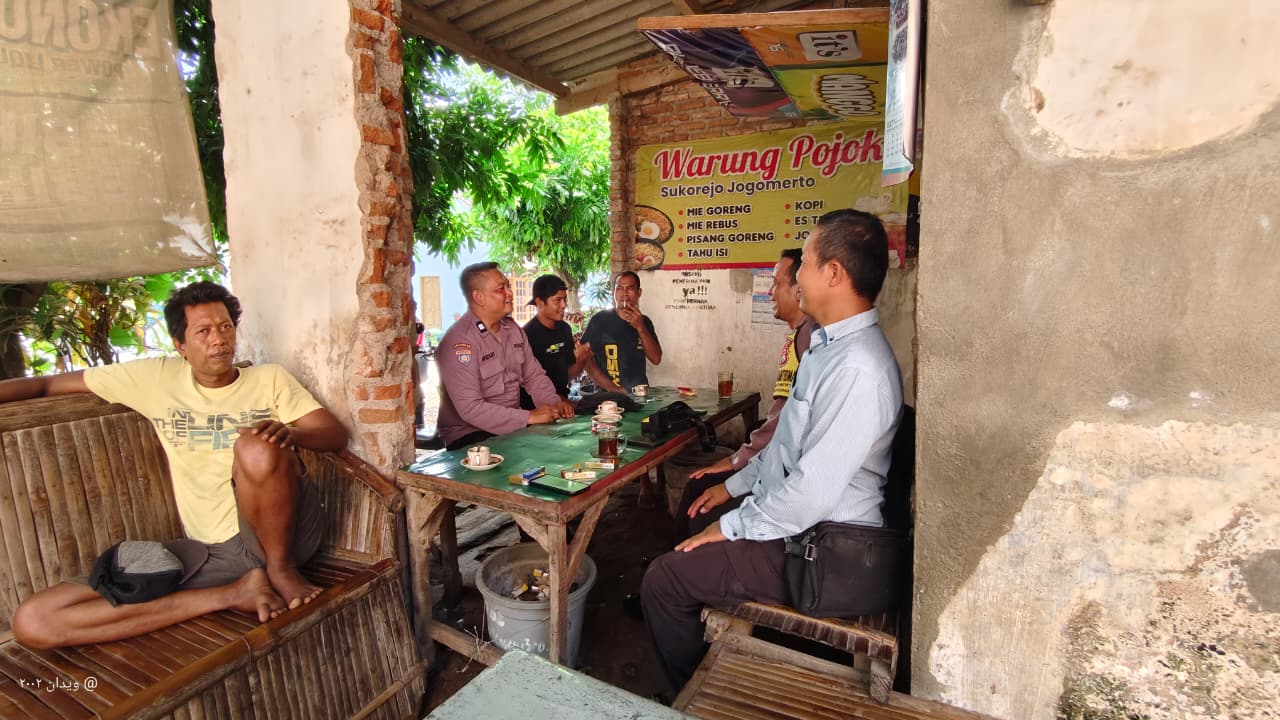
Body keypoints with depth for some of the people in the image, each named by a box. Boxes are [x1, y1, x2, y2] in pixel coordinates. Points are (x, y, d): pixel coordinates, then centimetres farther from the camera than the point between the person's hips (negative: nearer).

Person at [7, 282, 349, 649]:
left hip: (287, 531, -2)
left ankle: (282, 566, -11)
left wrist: (289, 433, -23)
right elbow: (49, 384, 17)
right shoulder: (157, 378, 11)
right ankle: (235, 592, -14)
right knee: (32, 621, -12)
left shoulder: (270, 378, 7)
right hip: (214, 552, 3)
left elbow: (336, 433, -2)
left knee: (258, 447, -34)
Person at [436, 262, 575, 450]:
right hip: (469, 436, -7)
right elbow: (470, 408, -23)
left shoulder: (513, 329, 9)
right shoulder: (458, 342, -18)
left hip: (514, 425, 8)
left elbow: (534, 376, 15)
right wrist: (529, 417, -23)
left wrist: (555, 402, -6)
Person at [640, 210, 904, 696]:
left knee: (663, 580, -9)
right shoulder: (830, 345, 5)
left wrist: (732, 526, -16)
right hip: (784, 511, 10)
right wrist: (735, 484, 15)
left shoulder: (858, 369, -28)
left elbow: (813, 491, -29)